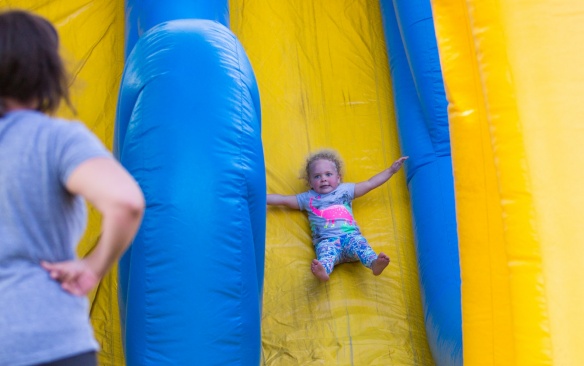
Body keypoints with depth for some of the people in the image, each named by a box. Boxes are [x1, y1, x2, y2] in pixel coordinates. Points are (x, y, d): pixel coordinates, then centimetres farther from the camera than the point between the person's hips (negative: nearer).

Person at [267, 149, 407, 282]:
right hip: (326, 240, -1)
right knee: (325, 249, -35)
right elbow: (283, 199, 21)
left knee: (358, 242, -33)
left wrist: (391, 170, 24)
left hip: (350, 235, 1)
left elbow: (370, 183, 27)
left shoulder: (345, 189, 26)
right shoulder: (308, 198, 24)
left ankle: (374, 263, -58)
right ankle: (323, 270, -65)